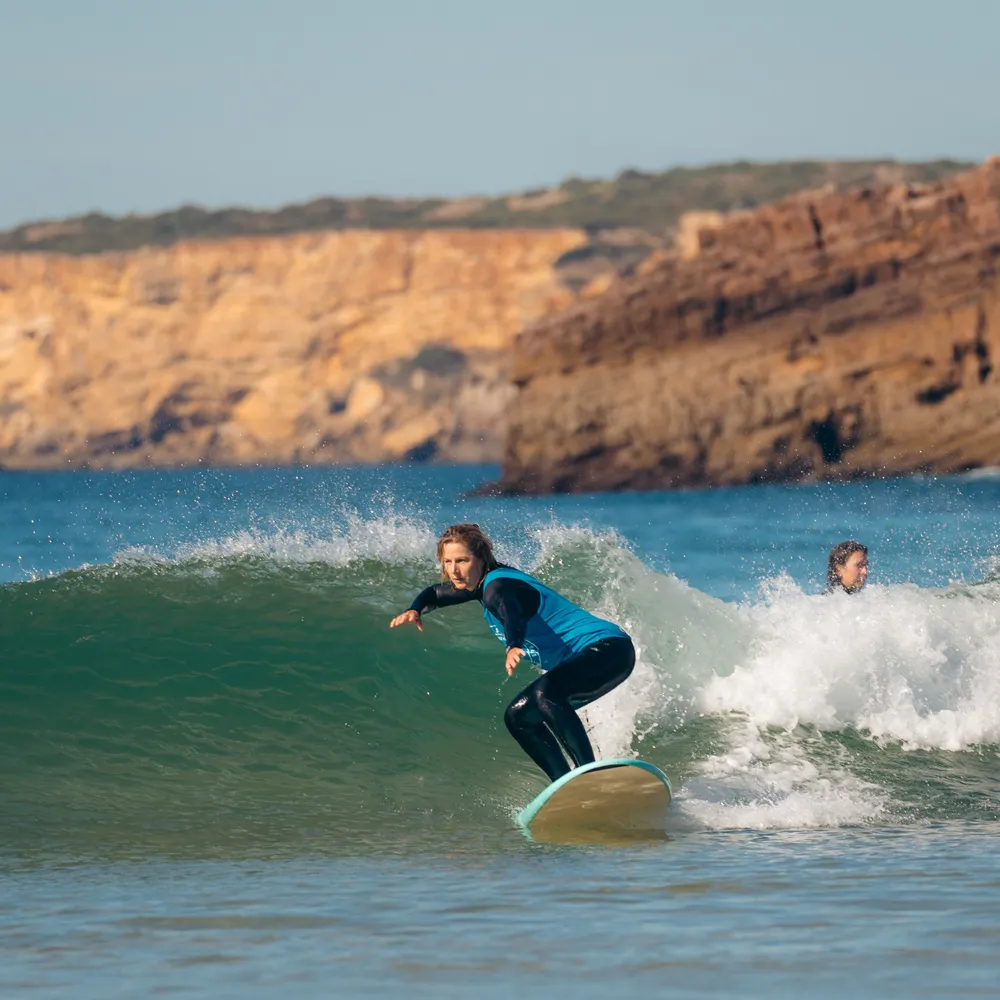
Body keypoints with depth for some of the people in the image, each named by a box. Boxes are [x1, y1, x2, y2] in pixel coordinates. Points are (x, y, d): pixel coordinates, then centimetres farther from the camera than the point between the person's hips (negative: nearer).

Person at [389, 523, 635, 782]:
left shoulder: (497, 587, -19)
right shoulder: (482, 582, 11)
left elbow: (513, 615, -42)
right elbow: (435, 594, 28)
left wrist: (513, 647, -63)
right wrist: (415, 611, 6)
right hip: (580, 662, 11)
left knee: (545, 693, -35)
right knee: (518, 716, 11)